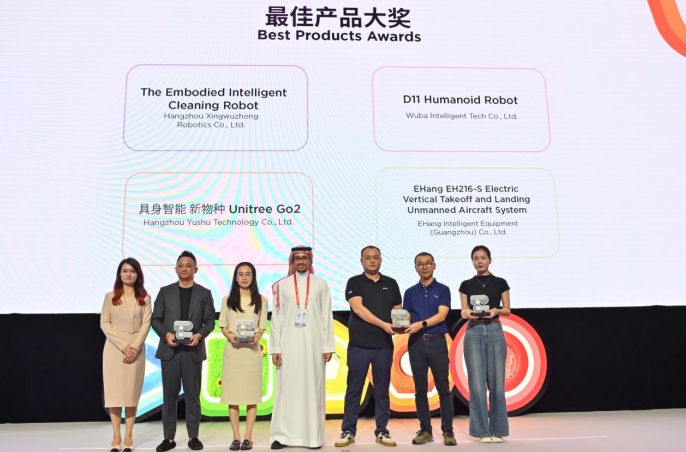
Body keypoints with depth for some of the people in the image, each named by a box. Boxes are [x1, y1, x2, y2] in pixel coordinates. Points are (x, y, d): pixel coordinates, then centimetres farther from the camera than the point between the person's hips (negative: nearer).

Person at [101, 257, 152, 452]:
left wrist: (134, 347, -15)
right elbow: (104, 323, -2)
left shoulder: (145, 298, 4)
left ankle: (128, 436, 10)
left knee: (132, 391, 3)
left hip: (136, 349, 0)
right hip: (114, 348, 0)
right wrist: (123, 345, -12)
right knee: (114, 391, 0)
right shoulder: (110, 297, 5)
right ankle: (116, 436, 8)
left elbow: (146, 325, -2)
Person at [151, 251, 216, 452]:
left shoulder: (204, 293, 6)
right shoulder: (165, 291, 7)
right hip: (170, 350, 1)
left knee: (192, 395, 5)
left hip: (193, 350, -1)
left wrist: (200, 335, -16)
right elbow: (156, 319, 5)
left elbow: (210, 321, 2)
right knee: (169, 395, 5)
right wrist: (166, 334, -13)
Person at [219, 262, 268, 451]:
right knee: (232, 394, 1)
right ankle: (236, 437, 7)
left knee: (251, 394, 0)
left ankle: (248, 437, 7)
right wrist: (230, 336, -13)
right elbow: (223, 326, 7)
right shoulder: (227, 300, 8)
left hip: (252, 351, -1)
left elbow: (262, 327, 4)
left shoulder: (261, 300, 6)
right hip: (232, 351, 1)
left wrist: (257, 337, -17)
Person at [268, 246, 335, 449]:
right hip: (289, 343, 0)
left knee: (313, 388, 3)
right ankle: (282, 435, 9)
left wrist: (328, 346, -2)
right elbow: (277, 318, 3)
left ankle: (313, 435, 10)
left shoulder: (321, 284, 6)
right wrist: (275, 348, -2)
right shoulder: (282, 285, 6)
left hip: (314, 344, 0)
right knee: (287, 388, 2)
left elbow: (327, 317, 4)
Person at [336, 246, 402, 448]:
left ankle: (382, 431, 17)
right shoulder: (354, 282, 1)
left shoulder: (391, 284, 11)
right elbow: (358, 308, -12)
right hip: (359, 344, -2)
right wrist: (383, 324, -21)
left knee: (382, 390, 8)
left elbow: (398, 310, 12)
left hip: (384, 345, 3)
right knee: (354, 389, 3)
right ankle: (348, 431, 12)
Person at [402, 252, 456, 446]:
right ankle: (425, 430, 15)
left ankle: (447, 431, 8)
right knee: (420, 390, 6)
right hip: (416, 343, 2)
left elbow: (441, 315, -8)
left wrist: (422, 324, -22)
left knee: (443, 389, 1)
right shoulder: (410, 292, 12)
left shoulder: (443, 289, 4)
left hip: (437, 342, -2)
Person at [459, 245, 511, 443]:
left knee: (496, 381, 1)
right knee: (477, 382, -2)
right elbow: (463, 311, 6)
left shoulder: (500, 283, 6)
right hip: (473, 332, 0)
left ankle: (497, 429, 12)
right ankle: (481, 429, 7)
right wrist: (467, 313, -16)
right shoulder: (466, 285, 8)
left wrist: (496, 311, -14)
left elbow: (507, 310, 6)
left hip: (495, 332, 0)